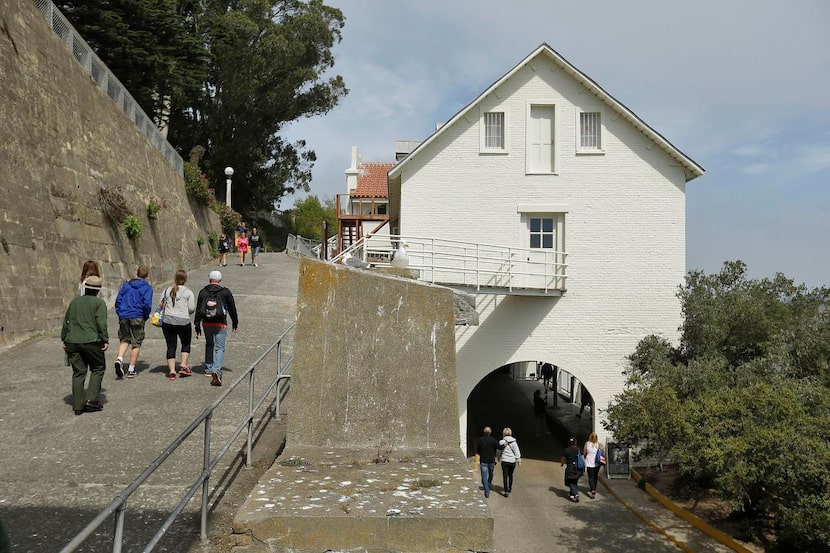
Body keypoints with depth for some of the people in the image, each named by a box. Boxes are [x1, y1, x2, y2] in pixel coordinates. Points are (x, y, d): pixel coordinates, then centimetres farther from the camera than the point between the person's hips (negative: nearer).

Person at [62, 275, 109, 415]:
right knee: (98, 368, 10)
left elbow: (66, 322, 16)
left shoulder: (74, 301, 14)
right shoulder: (99, 302, -4)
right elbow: (101, 324, -12)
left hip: (72, 342, 5)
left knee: (78, 373, 9)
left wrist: (64, 340, 21)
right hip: (91, 341, -5)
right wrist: (105, 340, -9)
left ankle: (78, 406, 10)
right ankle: (91, 399, -1)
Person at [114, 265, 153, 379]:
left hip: (123, 317, 3)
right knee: (136, 344, 6)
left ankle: (119, 359, -9)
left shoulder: (126, 285, 8)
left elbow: (118, 300, 7)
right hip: (137, 318, -3)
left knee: (124, 340, 17)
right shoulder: (147, 287, -4)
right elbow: (147, 304, -13)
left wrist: (120, 314, 15)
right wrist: (146, 317, 3)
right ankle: (131, 370, 6)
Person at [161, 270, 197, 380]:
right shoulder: (188, 292, -2)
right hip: (183, 322, -3)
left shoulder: (167, 291, 8)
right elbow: (192, 309, -6)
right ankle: (183, 366, 8)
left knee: (171, 347, 7)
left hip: (167, 322, 3)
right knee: (186, 344, 18)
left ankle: (172, 371, 2)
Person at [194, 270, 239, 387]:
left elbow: (198, 310, 5)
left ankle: (208, 370, 28)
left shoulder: (203, 292, 4)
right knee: (219, 348, -4)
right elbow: (232, 308, 5)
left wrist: (197, 326, 10)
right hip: (220, 324, -3)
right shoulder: (225, 292, -1)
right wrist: (235, 323, 15)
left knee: (209, 345, 22)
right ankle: (217, 370, -23)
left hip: (206, 323, 3)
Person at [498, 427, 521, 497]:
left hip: (504, 461, -1)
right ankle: (510, 488, 36)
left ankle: (506, 491, -7)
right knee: (510, 475, 21)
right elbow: (517, 452, -6)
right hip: (512, 461, 1)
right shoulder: (513, 442, -9)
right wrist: (519, 460, 2)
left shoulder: (501, 442, -7)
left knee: (505, 476, 2)